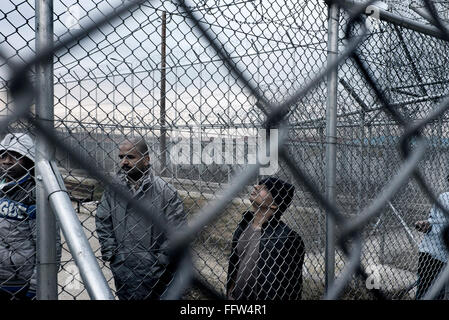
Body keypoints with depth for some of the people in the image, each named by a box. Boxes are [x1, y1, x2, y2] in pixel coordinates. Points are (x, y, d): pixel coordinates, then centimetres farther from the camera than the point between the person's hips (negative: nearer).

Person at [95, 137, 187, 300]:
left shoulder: (165, 191, -10)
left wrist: (161, 261, -11)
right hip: (122, 271, 4)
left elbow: (177, 233, -9)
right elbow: (102, 222, 9)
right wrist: (110, 253, 1)